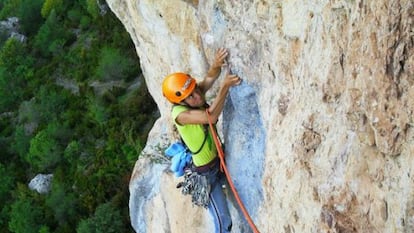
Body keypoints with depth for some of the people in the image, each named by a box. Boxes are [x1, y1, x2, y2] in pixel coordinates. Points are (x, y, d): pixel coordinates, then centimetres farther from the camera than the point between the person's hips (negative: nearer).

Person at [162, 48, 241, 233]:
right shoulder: (180, 114, -32)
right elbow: (211, 116, -44)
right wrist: (225, 86, -50)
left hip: (219, 159, 6)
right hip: (206, 172, -6)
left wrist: (216, 65, -50)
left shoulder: (196, 93, -13)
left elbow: (210, 77, -27)